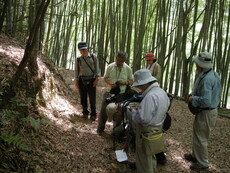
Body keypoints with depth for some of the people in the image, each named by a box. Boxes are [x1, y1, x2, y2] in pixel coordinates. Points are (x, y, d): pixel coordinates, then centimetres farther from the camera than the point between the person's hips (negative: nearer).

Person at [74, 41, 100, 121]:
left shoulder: (93, 57, 2)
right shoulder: (78, 59, 4)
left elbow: (97, 68, 2)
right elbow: (76, 71, 9)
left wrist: (96, 79, -6)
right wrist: (76, 82, 6)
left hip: (91, 80, -1)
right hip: (82, 80, 2)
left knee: (92, 98, -3)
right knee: (83, 98, 6)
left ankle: (93, 114, 5)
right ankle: (85, 113, 20)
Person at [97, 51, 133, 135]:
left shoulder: (128, 69, -4)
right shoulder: (110, 67, -4)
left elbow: (131, 81, 5)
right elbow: (105, 78, 6)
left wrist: (125, 82, -16)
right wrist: (109, 84, -15)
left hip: (121, 94, 0)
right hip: (110, 92, 0)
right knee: (104, 110, 0)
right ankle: (100, 128, 16)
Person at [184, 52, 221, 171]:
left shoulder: (206, 79, -29)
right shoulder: (214, 74, 3)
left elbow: (205, 101, -33)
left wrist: (193, 98, -17)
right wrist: (194, 94, 7)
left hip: (206, 113, -10)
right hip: (212, 109, 10)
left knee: (201, 138, 6)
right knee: (198, 135, 24)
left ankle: (203, 164, 21)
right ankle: (196, 156, 41)